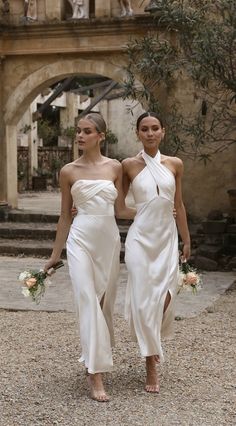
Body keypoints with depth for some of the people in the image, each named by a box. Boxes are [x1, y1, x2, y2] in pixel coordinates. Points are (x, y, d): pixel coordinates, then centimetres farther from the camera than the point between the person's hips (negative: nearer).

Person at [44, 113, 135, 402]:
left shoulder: (115, 167, 5)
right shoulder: (68, 171, 2)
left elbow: (120, 210, 9)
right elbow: (65, 216, 8)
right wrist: (55, 255, 10)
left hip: (109, 240, 2)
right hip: (81, 239, -2)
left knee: (105, 301, 9)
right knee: (88, 301, -10)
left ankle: (97, 353, 31)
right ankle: (95, 372, -8)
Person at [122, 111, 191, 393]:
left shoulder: (174, 164, 5)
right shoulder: (129, 165, -2)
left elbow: (179, 205, 11)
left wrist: (186, 240, 13)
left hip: (167, 238, 2)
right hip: (141, 238, -2)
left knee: (164, 297, -1)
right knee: (143, 298, -3)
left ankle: (153, 340, 32)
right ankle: (151, 364, 10)